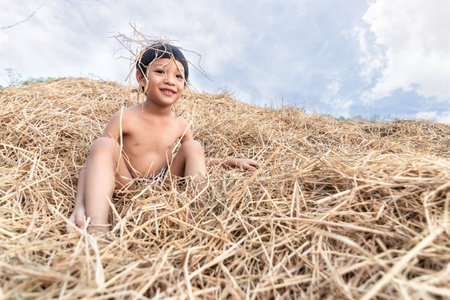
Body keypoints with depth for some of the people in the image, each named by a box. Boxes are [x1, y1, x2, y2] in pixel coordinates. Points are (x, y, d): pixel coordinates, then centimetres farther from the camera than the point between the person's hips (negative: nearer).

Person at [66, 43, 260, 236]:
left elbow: (195, 160, 17)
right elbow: (91, 164, -12)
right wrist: (80, 206, -27)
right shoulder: (124, 118, -11)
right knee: (104, 144, -28)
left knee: (193, 147, -10)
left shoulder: (181, 126, 1)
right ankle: (96, 229, -46)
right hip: (126, 185, -3)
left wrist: (233, 161, 8)